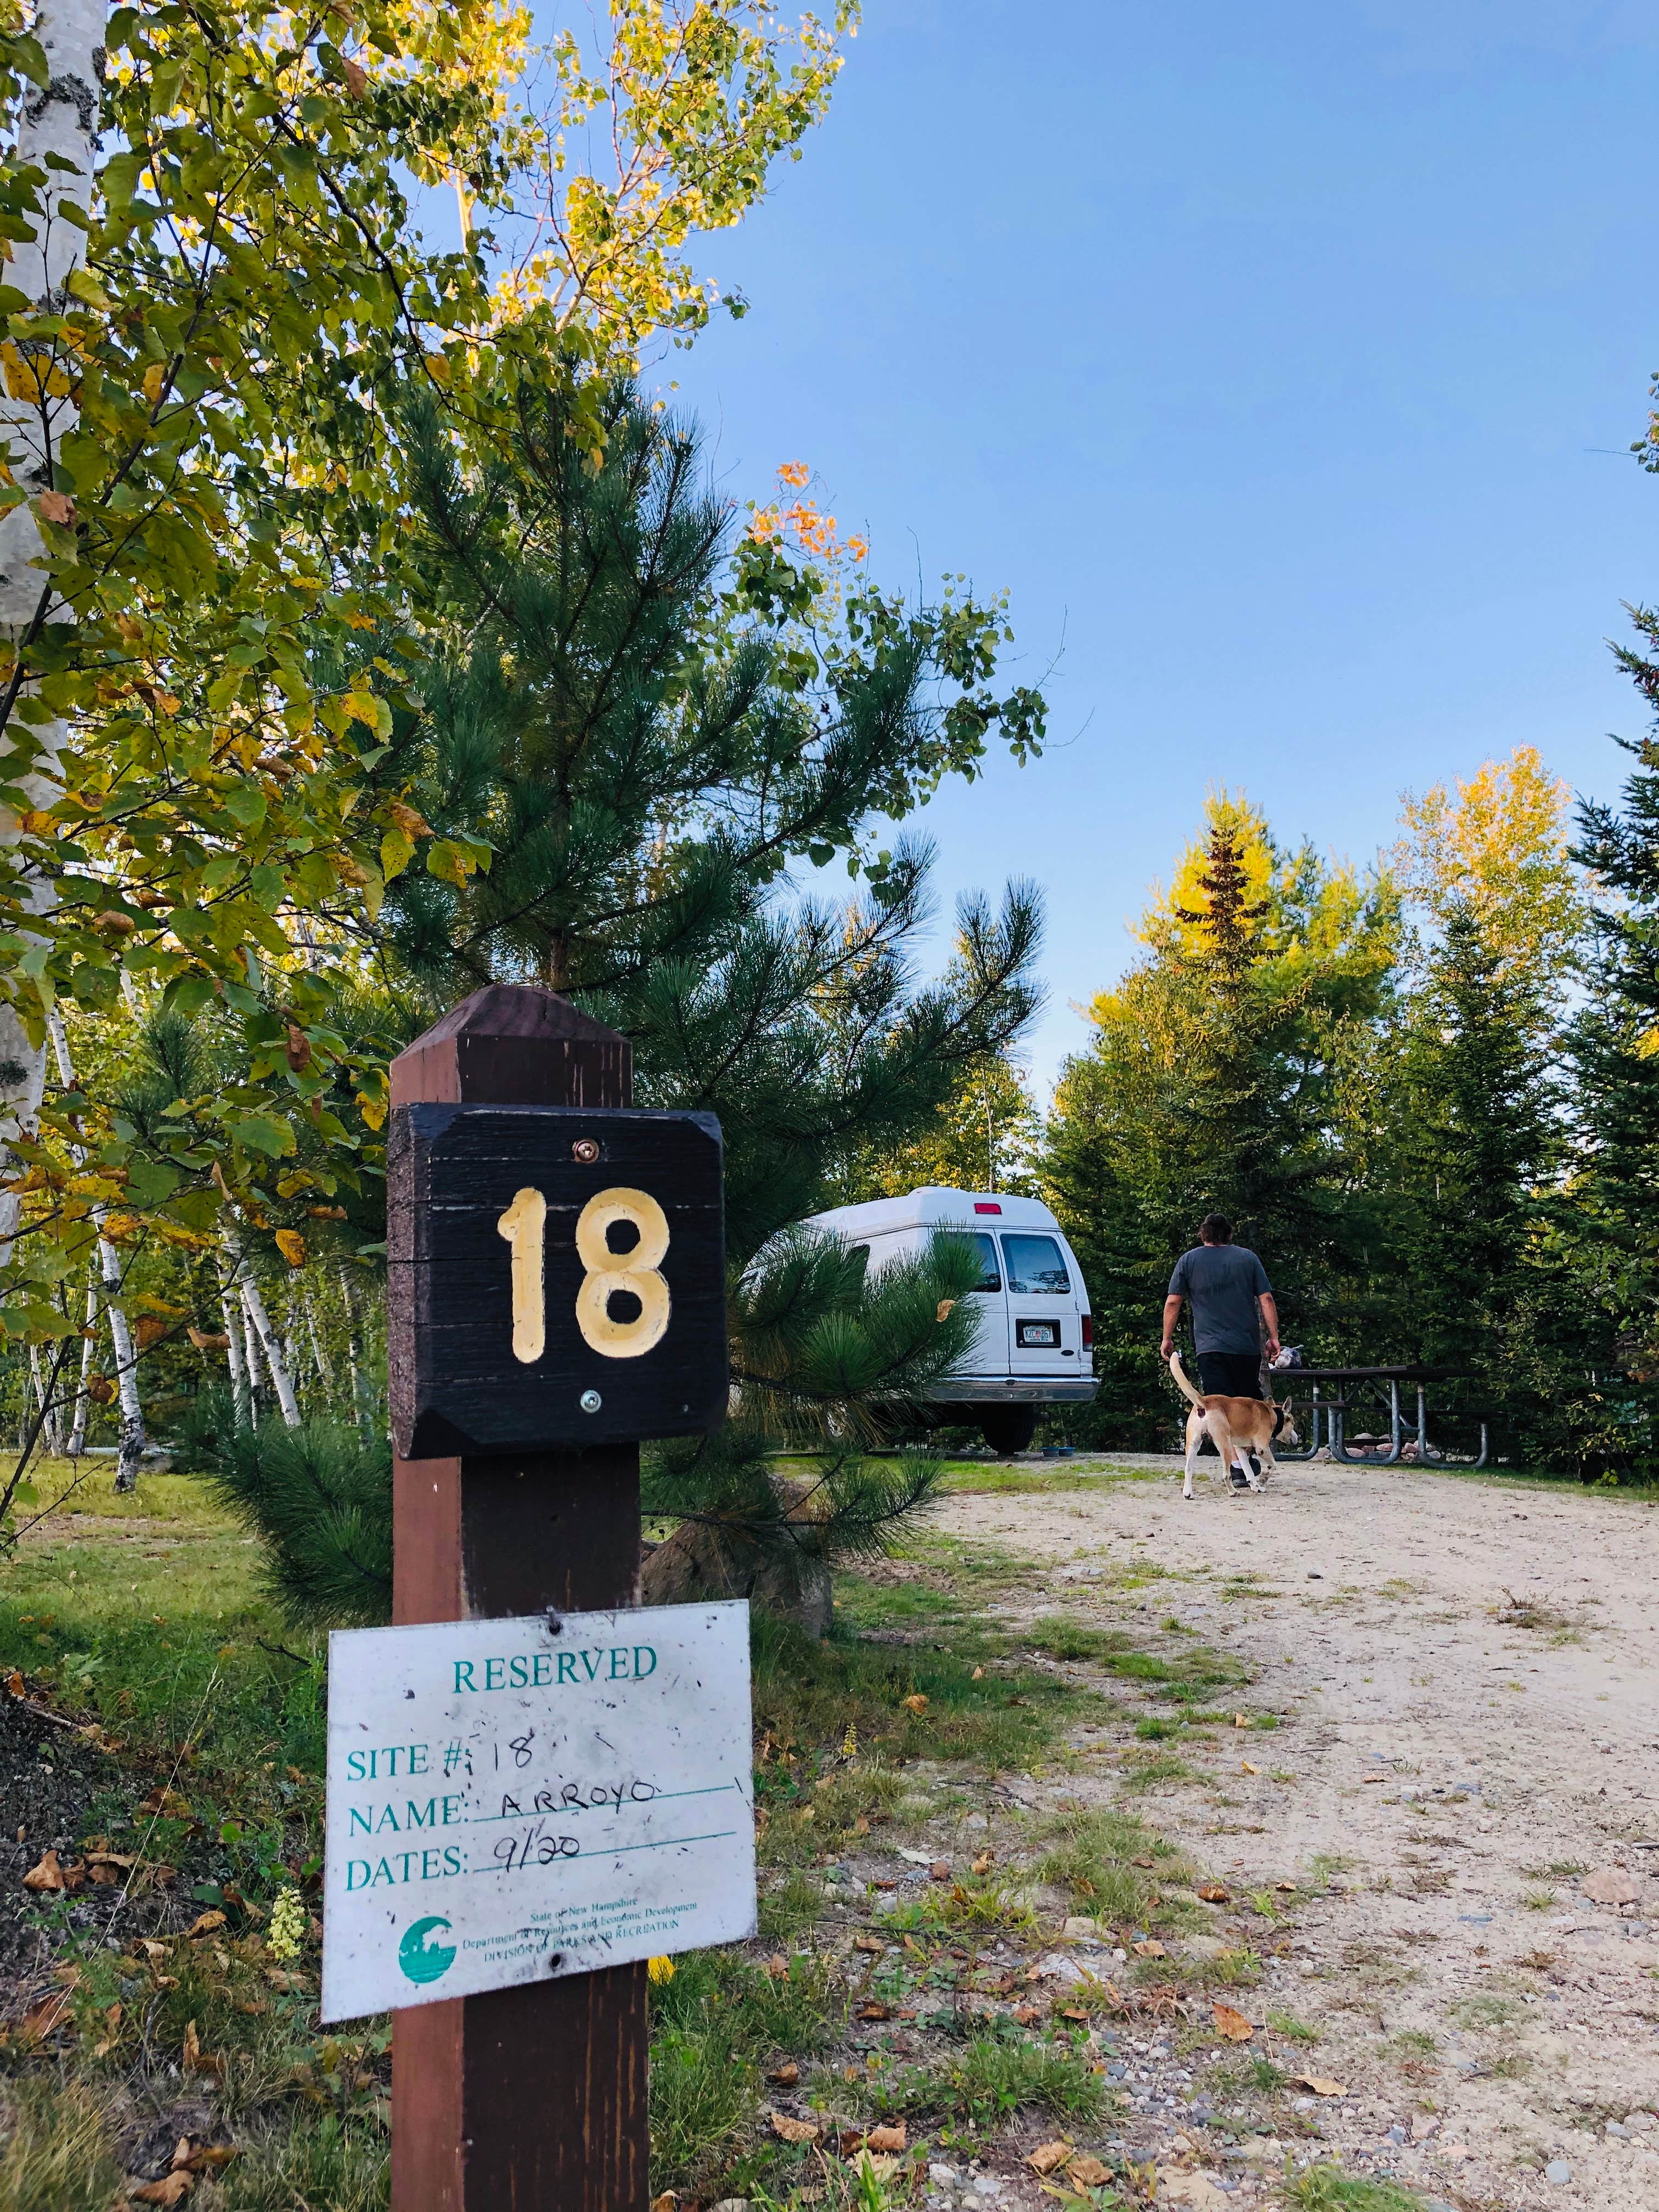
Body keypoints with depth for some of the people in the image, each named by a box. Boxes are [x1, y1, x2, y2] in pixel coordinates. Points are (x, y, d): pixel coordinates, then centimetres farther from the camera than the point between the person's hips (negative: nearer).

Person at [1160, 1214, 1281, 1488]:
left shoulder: (1189, 1260, 7)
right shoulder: (1248, 1258, 10)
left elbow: (1172, 1302, 2)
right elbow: (1266, 1299, 3)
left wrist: (1167, 1339, 10)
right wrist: (1273, 1337, 6)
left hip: (1209, 1347, -2)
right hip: (1247, 1345, 2)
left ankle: (1237, 1468, -20)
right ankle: (1247, 1460, 18)